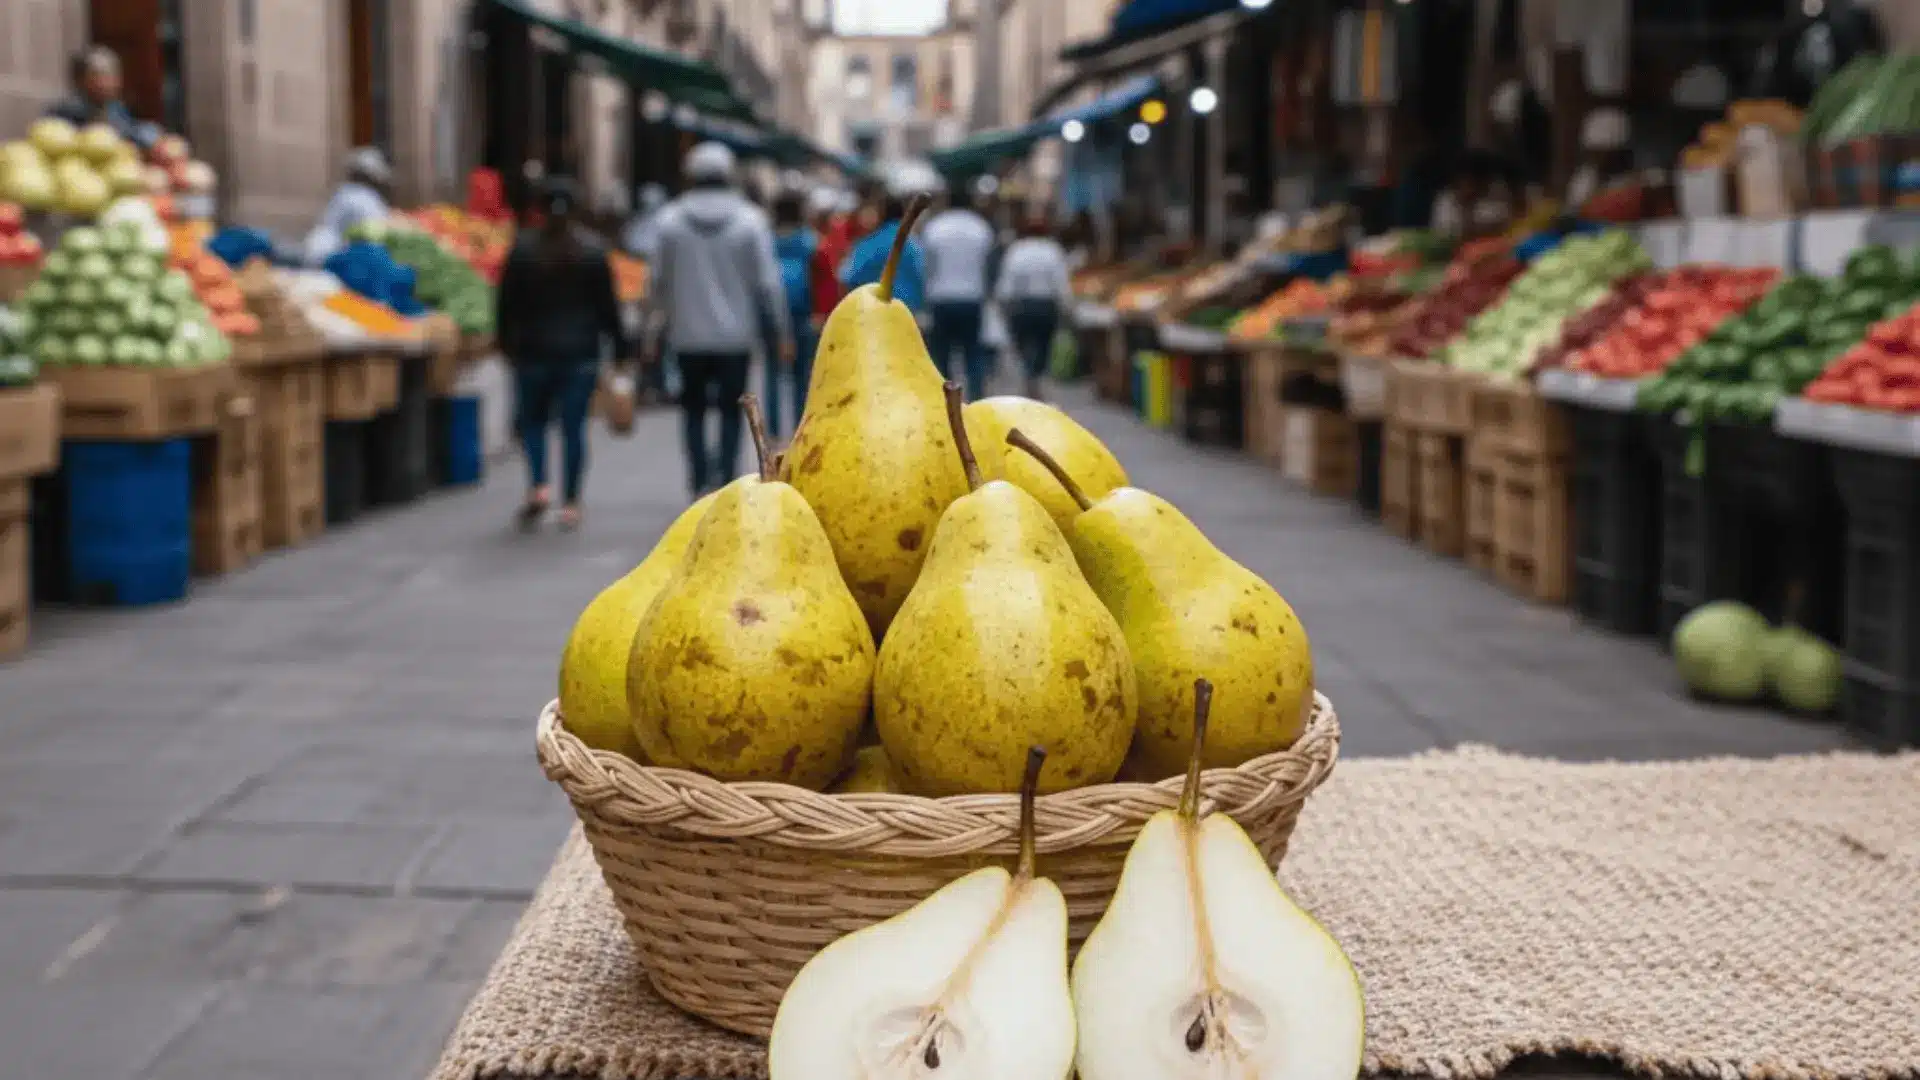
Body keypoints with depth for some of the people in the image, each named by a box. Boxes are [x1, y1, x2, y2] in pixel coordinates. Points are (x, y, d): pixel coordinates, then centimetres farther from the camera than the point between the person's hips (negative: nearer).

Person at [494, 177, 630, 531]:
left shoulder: (523, 249, -2)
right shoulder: (593, 251, 0)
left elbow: (506, 303, 1)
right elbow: (608, 305, 1)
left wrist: (506, 343, 12)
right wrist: (619, 346, 8)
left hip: (533, 352, 0)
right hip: (581, 354, 0)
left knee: (533, 420, 14)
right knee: (574, 426, 3)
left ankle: (538, 486, -7)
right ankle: (570, 503, 3)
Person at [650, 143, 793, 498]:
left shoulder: (671, 220, -3)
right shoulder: (749, 220, -5)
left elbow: (659, 279, 1)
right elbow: (767, 281, -6)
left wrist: (666, 313, 21)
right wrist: (780, 332, 1)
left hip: (688, 335, 1)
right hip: (736, 335, -1)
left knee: (694, 408, 13)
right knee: (731, 409, 9)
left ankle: (701, 477, 0)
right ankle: (727, 482, 3)